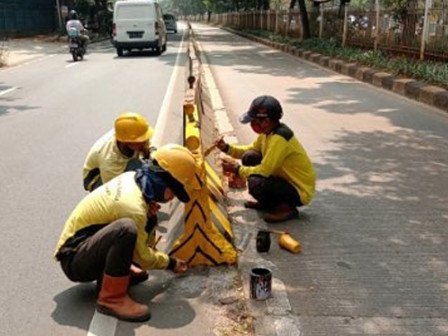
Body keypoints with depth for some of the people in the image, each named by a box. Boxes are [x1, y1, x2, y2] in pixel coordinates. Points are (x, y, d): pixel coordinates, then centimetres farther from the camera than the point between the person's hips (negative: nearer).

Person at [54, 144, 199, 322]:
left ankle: (118, 271, 9)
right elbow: (143, 257, -15)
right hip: (74, 259, -9)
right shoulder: (133, 208, -27)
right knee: (126, 228, -36)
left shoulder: (131, 177, -5)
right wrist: (170, 263, 3)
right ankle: (111, 299, -24)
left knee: (147, 220, 5)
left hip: (86, 242, 9)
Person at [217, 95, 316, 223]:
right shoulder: (268, 131, 0)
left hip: (300, 192, -9)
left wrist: (237, 169, -14)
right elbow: (251, 149, 13)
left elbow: (264, 170, -26)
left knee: (255, 183, -31)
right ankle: (267, 202, 13)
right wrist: (227, 148, -2)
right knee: (250, 158, -1)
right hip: (286, 179, 9)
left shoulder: (279, 139, -27)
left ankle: (286, 208, -5)